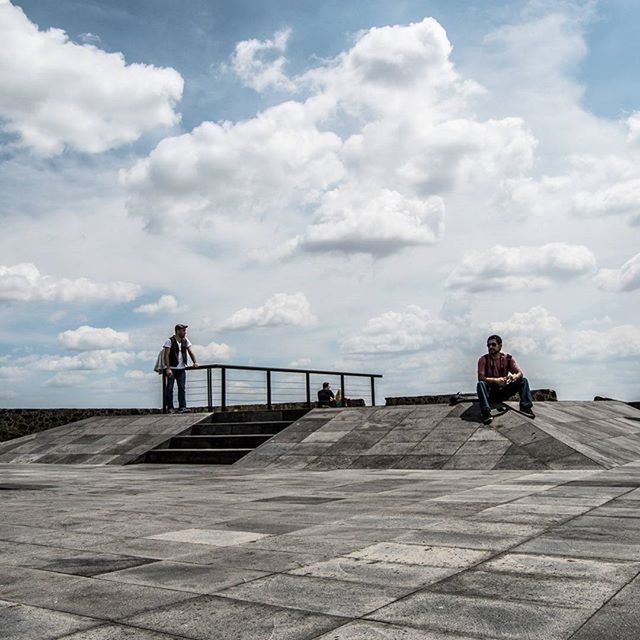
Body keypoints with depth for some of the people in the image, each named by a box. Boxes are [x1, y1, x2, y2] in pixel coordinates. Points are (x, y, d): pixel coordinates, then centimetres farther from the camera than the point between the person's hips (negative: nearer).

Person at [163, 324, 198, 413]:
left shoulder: (185, 340, 9)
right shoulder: (170, 341, -7)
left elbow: (190, 352, 12)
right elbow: (166, 355, -12)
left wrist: (195, 362, -3)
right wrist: (168, 368, -19)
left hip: (181, 369, 4)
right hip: (172, 369, -4)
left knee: (182, 388, -4)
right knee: (170, 388, 2)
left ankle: (182, 407, -5)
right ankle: (170, 407, 9)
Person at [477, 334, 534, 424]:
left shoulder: (508, 358, -3)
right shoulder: (483, 359, -10)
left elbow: (520, 373, -8)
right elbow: (480, 377, -20)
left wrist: (515, 376, -34)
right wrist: (496, 380, -36)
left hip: (504, 391, 3)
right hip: (490, 392, -2)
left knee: (523, 380, -12)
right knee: (481, 384, -33)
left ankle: (525, 406, -21)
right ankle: (486, 412, -39)